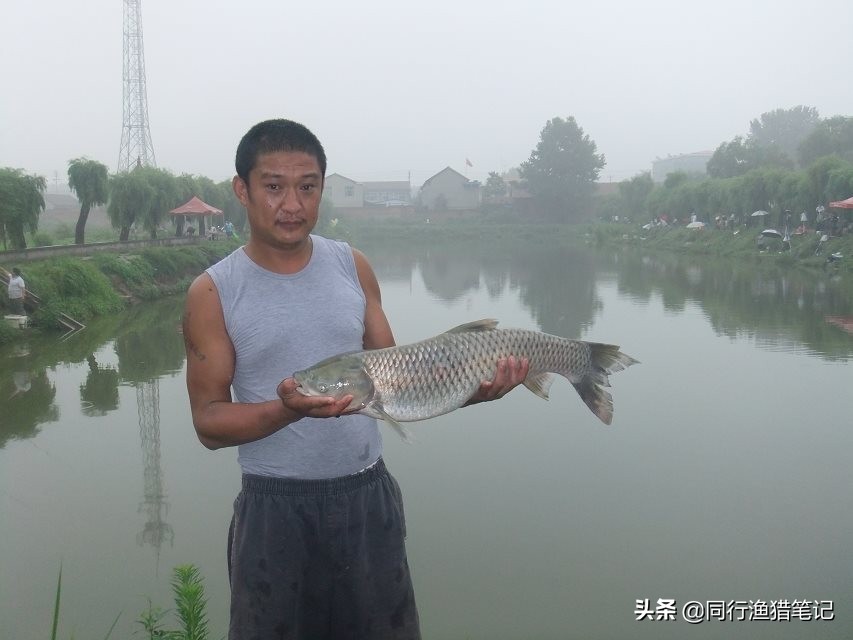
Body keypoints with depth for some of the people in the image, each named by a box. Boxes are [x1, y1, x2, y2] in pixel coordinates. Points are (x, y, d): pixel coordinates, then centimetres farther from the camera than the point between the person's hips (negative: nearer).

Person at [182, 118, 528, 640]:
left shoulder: (353, 267, 2)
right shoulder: (213, 293, -7)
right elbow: (209, 420, -8)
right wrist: (288, 409, -26)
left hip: (369, 497, 3)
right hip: (276, 507, -2)